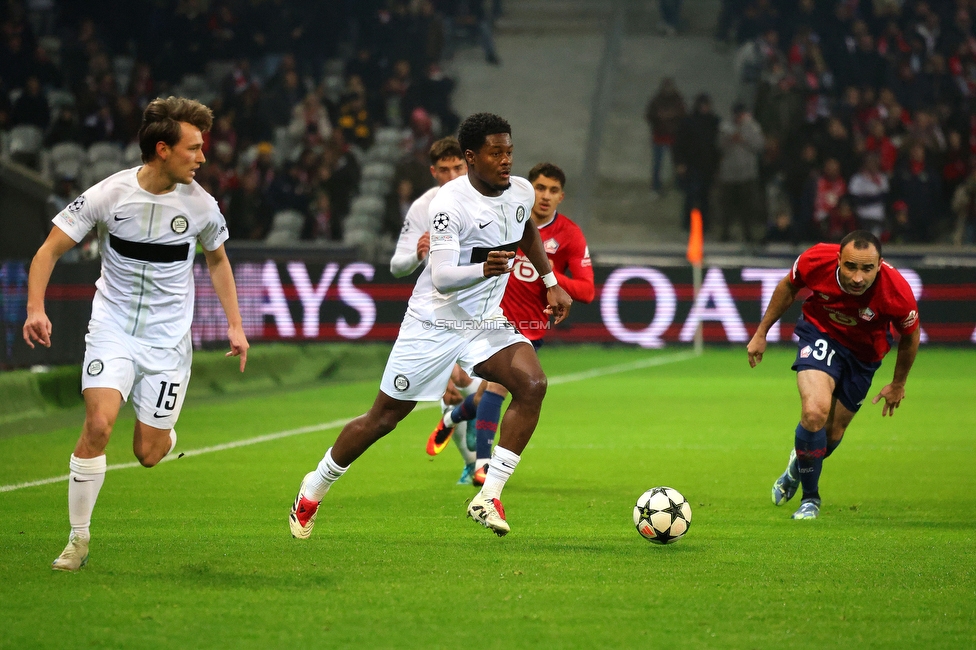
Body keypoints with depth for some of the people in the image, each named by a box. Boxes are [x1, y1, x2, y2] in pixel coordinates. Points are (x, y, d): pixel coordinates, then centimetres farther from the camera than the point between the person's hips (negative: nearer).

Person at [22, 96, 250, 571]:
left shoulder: (200, 204, -5)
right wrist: (36, 309, -21)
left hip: (169, 338, 1)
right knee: (98, 423, -22)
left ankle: (166, 433, 37)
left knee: (148, 454, -3)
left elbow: (217, 260, 15)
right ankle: (78, 539, -8)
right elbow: (49, 251, -7)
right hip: (113, 330, -1)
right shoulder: (109, 194, -12)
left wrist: (234, 324, 10)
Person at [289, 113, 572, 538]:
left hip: (486, 324, 5)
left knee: (532, 384, -23)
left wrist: (552, 283, 24)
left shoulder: (521, 192, -2)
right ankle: (314, 488, 29)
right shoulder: (450, 203, -23)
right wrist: (484, 268, -49)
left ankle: (489, 497, -19)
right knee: (383, 419, 4)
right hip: (434, 323, -5)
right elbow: (442, 279, -32)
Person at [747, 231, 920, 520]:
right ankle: (810, 498, -1)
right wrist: (761, 333, 3)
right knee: (815, 411, -25)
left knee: (833, 433, 10)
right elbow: (788, 287, -4)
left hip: (864, 352, 1)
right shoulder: (816, 260, -30)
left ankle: (798, 468, 47)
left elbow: (909, 335, -8)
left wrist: (898, 384, 5)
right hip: (821, 332, -1)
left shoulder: (897, 292, -32)